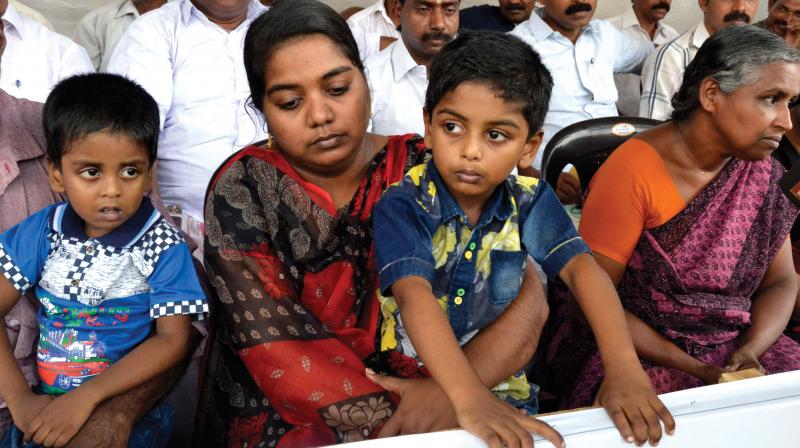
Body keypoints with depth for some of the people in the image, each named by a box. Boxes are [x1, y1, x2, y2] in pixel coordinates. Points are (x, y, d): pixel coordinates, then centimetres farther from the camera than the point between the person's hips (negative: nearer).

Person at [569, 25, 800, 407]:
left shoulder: (762, 173, 3)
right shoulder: (632, 174, -15)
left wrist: (750, 351, -12)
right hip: (642, 357, -5)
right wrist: (696, 370, -18)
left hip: (737, 347, 5)